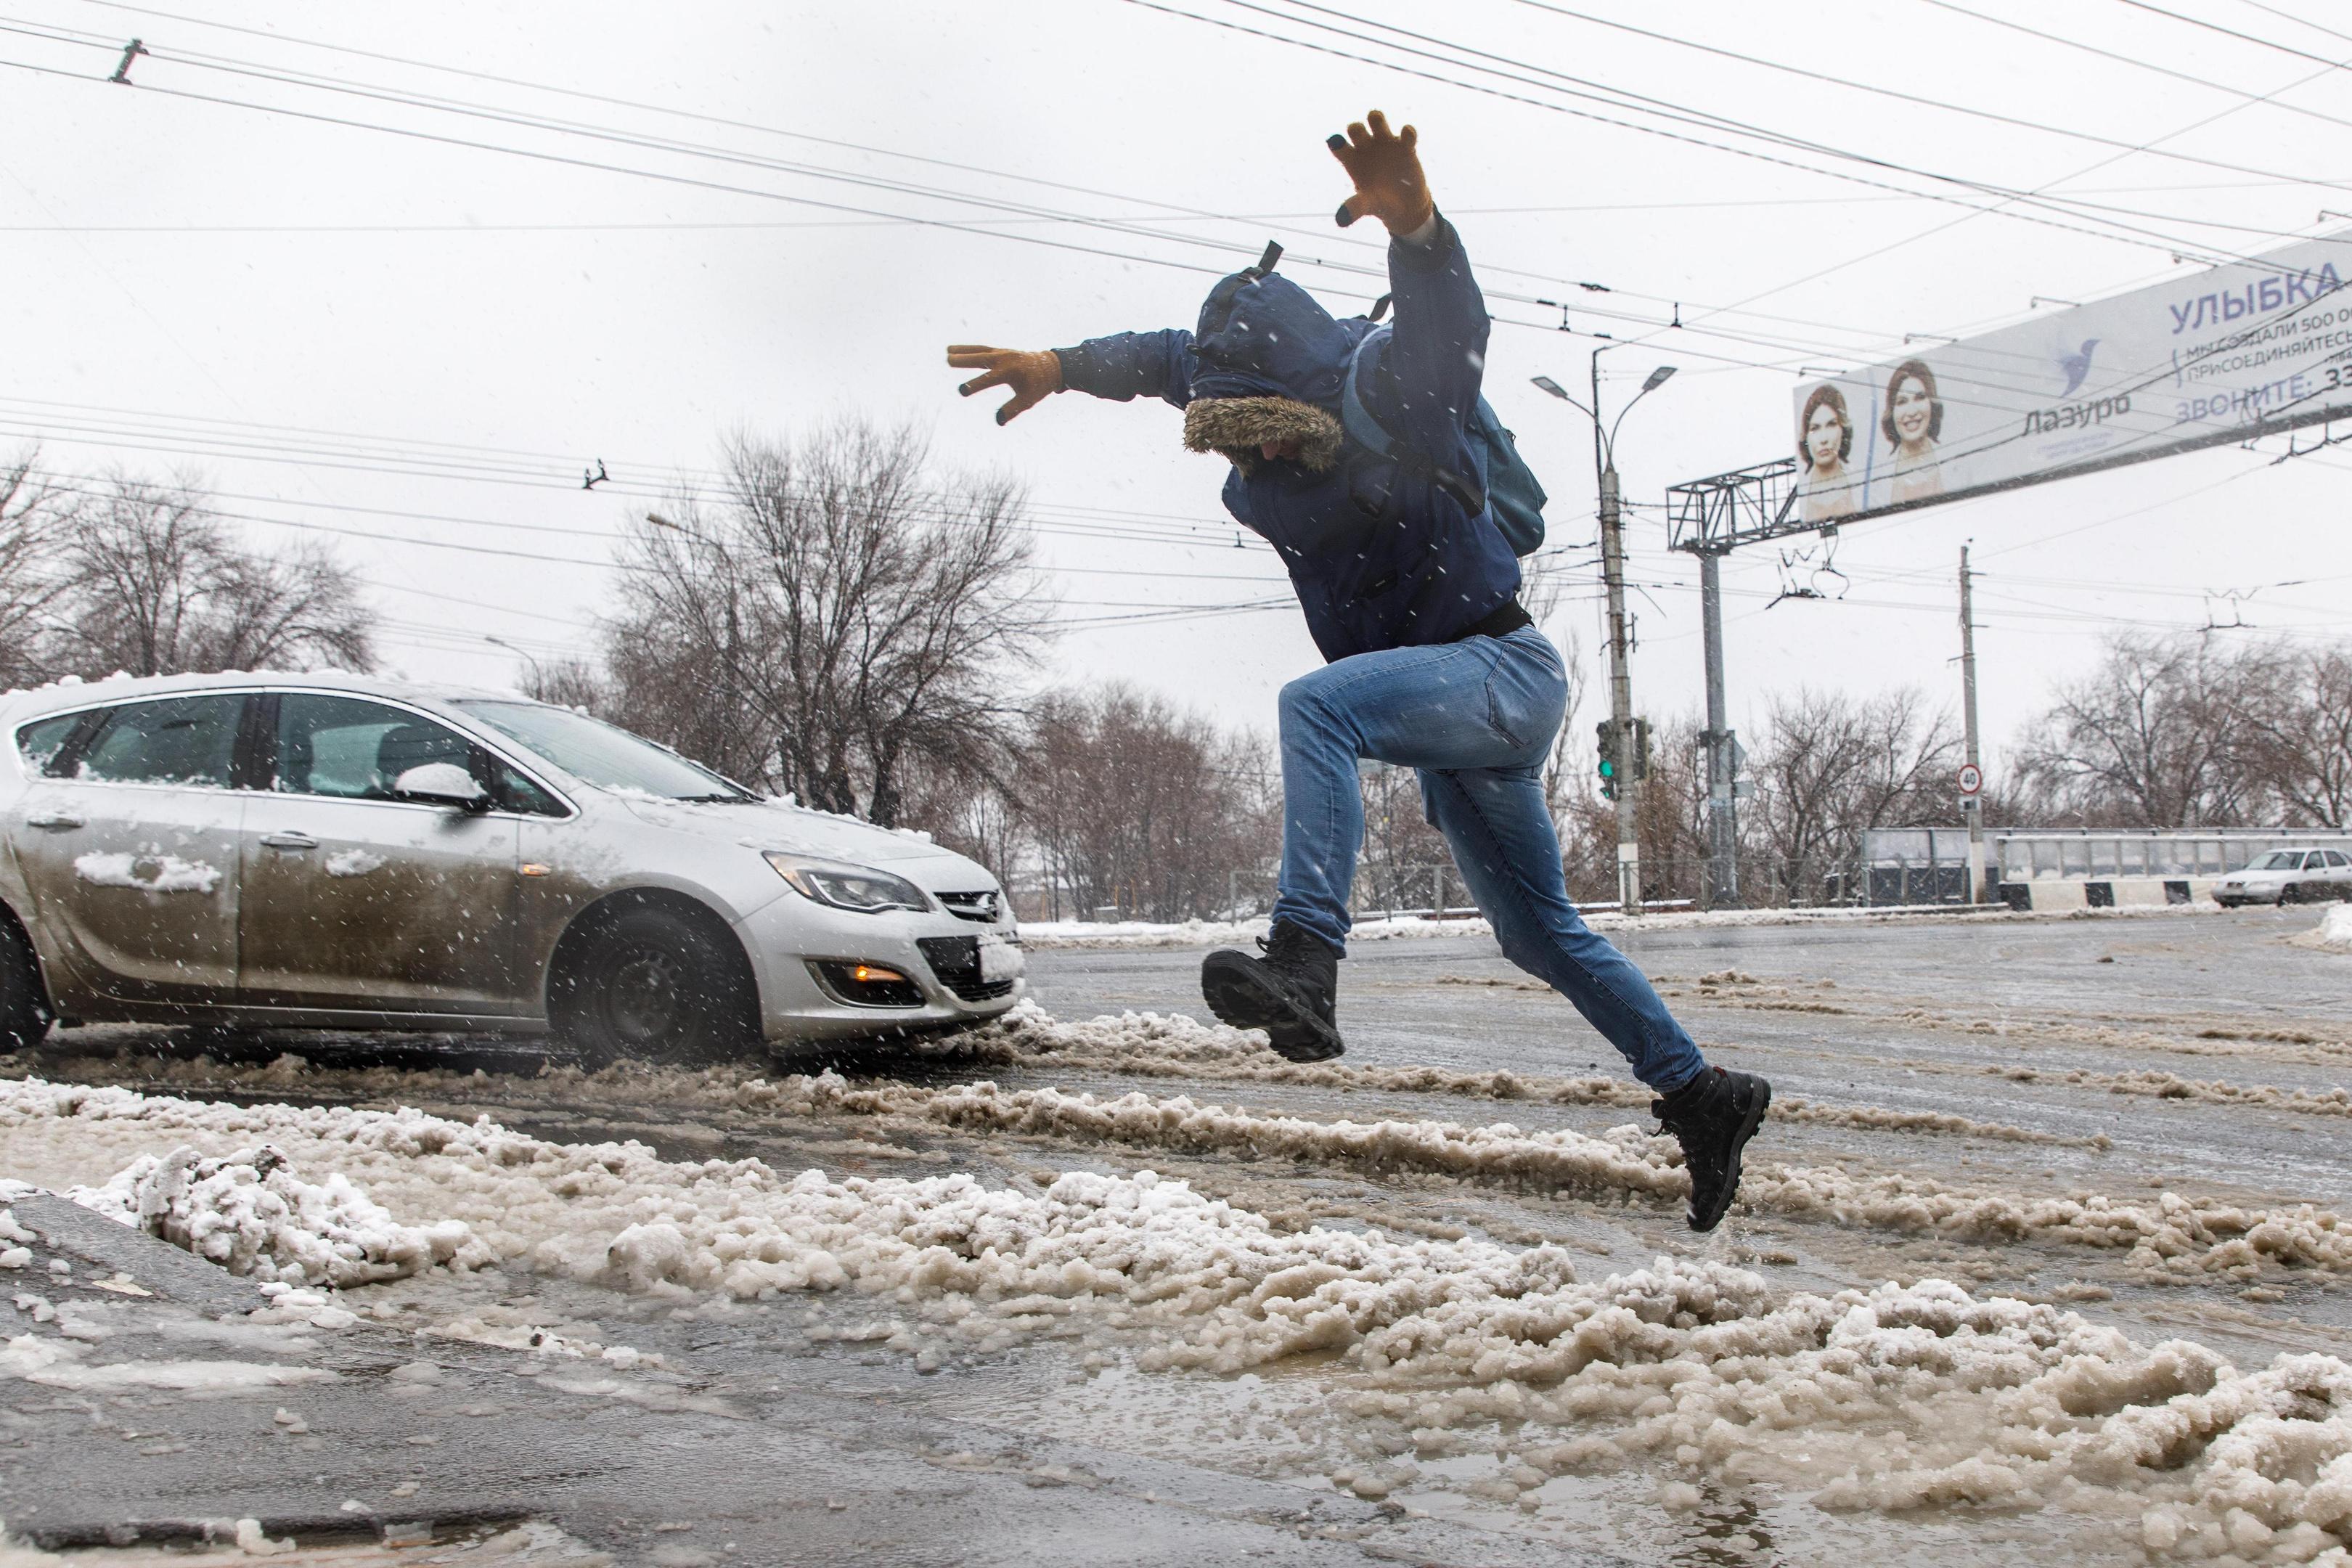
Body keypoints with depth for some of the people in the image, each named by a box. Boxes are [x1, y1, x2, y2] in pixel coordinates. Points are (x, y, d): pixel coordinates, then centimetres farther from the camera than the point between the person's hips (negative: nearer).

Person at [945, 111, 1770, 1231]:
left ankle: (1305, 962, -46)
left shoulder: (1385, 392, -18)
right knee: (1540, 934, 17)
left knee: (1316, 704, -34)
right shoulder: (1264, 456, 4)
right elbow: (1172, 356, 23)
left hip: (1502, 671, -10)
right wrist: (1063, 367, 17)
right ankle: (1699, 1095, 29)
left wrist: (1414, 226, -60)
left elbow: (1446, 332, -42)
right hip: (1452, 715, 10)